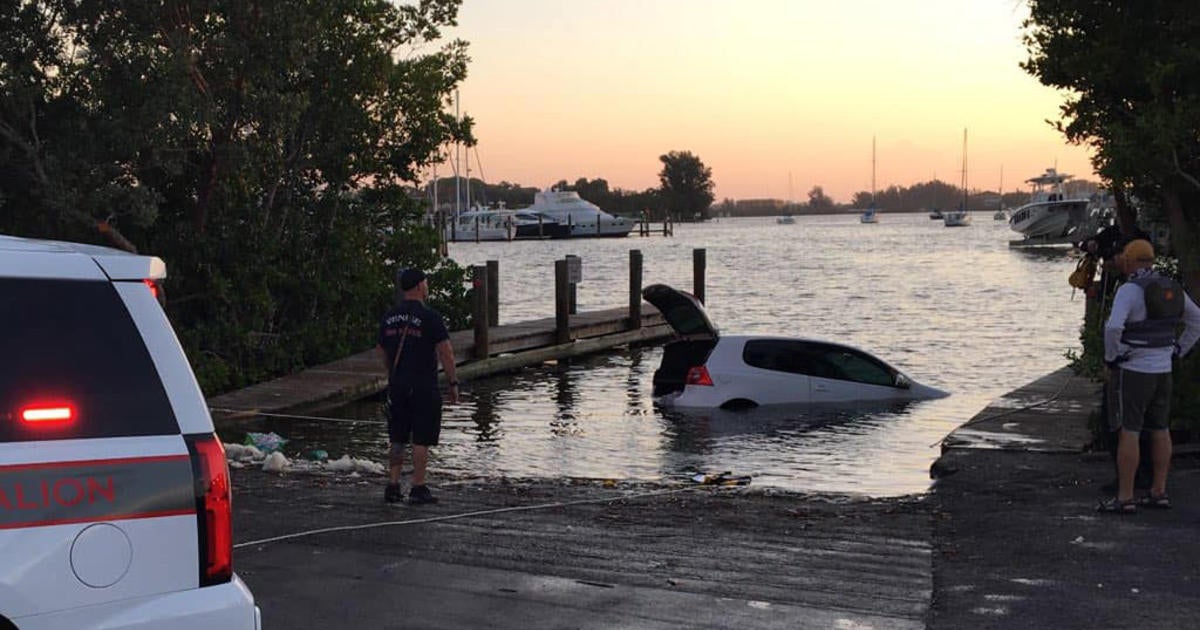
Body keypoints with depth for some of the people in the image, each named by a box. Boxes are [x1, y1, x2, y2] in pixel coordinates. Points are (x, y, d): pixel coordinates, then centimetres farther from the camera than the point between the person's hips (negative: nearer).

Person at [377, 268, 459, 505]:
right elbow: (445, 352, -12)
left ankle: (393, 486, 12)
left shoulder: (388, 317, 8)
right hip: (424, 387, -5)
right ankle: (418, 489, 1)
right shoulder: (430, 317, -11)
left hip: (397, 386, 6)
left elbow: (383, 353, 15)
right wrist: (453, 383, -5)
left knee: (397, 439, 12)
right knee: (421, 440, 0)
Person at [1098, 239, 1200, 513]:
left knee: (1128, 432, -4)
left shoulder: (1130, 290, -16)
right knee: (1160, 431, 13)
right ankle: (1159, 492, 19)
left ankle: (1125, 498, -2)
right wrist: (1177, 351, 16)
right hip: (1162, 370, 8)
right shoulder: (1170, 288, 7)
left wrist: (1111, 357, -14)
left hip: (1132, 371, -8)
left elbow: (1113, 327, -30)